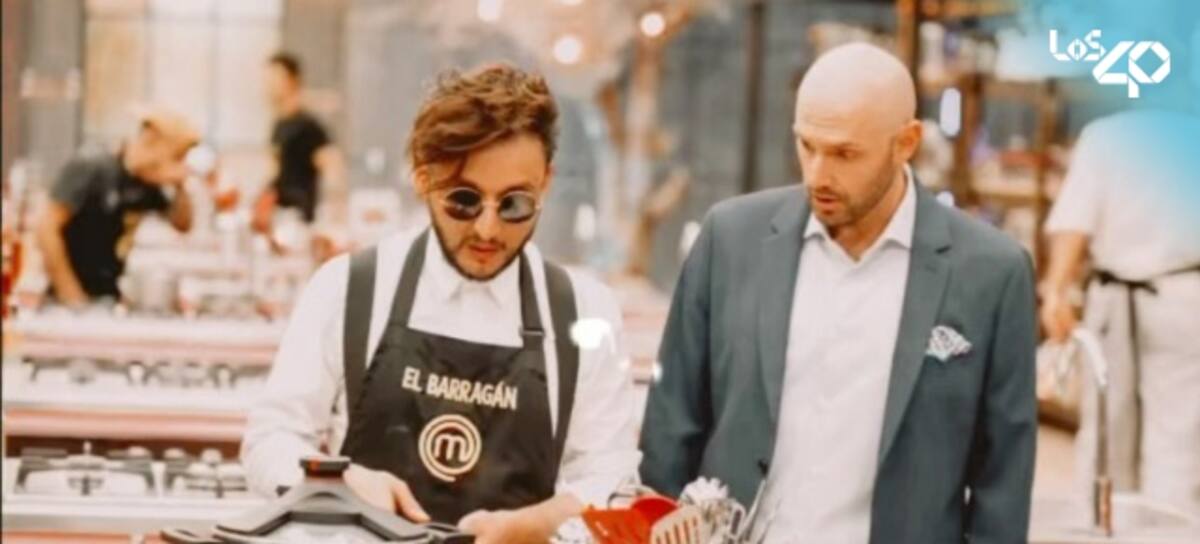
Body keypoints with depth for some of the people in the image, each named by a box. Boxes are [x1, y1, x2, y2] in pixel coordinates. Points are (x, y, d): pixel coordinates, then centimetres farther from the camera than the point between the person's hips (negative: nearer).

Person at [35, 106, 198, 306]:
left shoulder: (147, 185, 6)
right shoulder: (89, 171, -14)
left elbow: (183, 224, 16)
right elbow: (46, 227, -17)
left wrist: (180, 187, -4)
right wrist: (69, 293, -17)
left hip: (109, 299, 6)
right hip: (72, 300, -6)